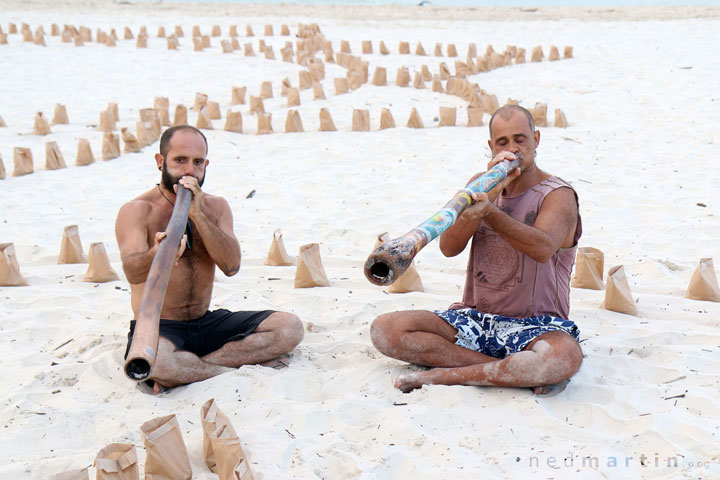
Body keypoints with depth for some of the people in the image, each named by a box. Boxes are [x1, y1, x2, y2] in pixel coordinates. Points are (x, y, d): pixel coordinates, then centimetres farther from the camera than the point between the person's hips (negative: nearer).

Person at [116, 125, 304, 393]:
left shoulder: (216, 207, 9)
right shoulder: (137, 211, -6)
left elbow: (231, 266, -7)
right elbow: (132, 272, -24)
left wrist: (198, 215, -18)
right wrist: (157, 254, -48)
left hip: (208, 324, 6)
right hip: (158, 328, -5)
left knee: (289, 327, -13)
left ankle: (185, 371, -19)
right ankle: (234, 370, -16)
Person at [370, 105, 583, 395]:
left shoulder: (559, 195, -3)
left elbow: (543, 248, -27)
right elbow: (449, 247, -4)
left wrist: (489, 211, -42)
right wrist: (489, 193, -15)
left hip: (534, 325, -4)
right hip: (474, 320, 4)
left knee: (565, 357, -39)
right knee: (384, 330, -17)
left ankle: (441, 376, -26)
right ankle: (514, 371, -21)